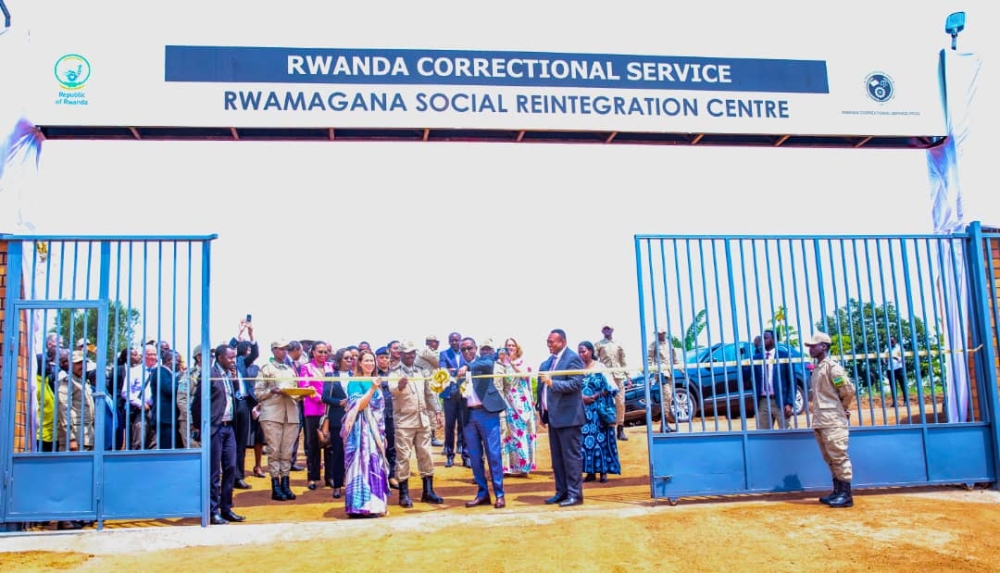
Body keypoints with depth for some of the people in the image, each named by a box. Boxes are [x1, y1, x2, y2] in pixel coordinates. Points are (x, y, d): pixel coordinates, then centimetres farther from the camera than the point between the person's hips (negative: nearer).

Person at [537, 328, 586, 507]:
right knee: (557, 457, 13)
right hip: (553, 415, 9)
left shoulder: (572, 358, -10)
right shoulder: (547, 362, 14)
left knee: (571, 456, -4)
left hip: (567, 415, -9)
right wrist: (542, 410, 14)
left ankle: (575, 494, 2)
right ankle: (562, 492, 21)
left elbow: (576, 383, -20)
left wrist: (552, 382, -28)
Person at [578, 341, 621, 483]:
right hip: (583, 409, 4)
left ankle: (603, 472, 1)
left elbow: (609, 387, -6)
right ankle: (590, 472, 6)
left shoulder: (600, 367, -2)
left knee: (601, 438, -3)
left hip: (598, 409, -4)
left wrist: (595, 397, -14)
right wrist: (582, 397, -11)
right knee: (585, 439, 1)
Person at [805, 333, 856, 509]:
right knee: (830, 459, 12)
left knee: (839, 456, -9)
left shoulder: (832, 366, -10)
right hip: (820, 421, 9)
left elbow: (848, 389, -14)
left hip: (833, 421, -9)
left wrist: (842, 408, 0)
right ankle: (837, 492, 19)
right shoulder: (817, 368, 17)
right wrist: (813, 407, 11)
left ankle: (846, 495, -7)